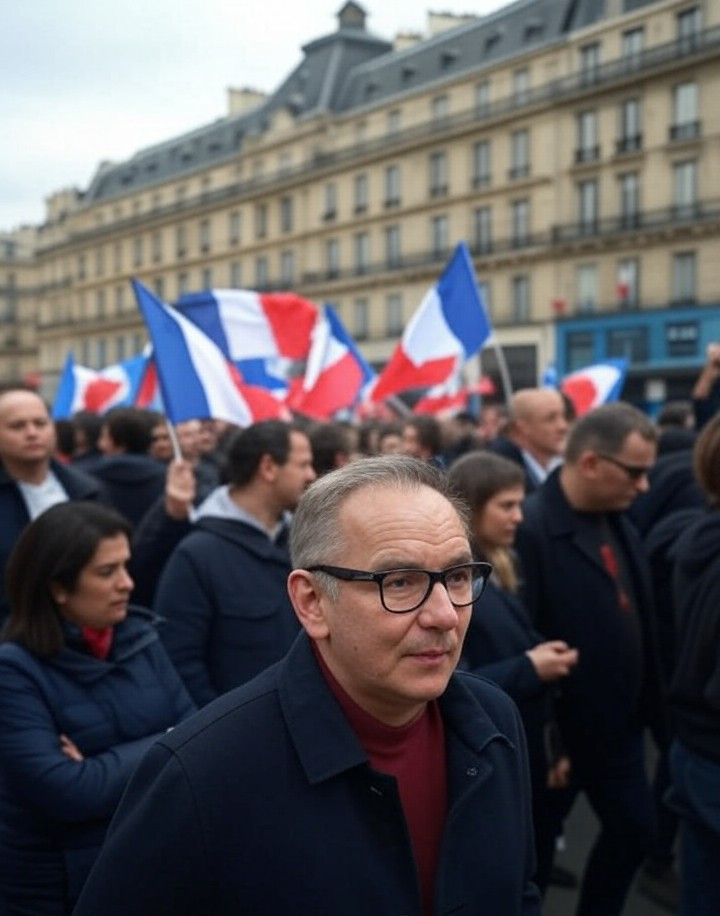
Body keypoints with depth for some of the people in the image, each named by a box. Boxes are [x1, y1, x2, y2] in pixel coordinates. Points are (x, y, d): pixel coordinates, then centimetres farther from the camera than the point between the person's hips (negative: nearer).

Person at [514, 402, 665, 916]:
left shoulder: (619, 523, 2)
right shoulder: (531, 530, -26)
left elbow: (639, 621, 6)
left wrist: (650, 710, 6)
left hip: (618, 723, 8)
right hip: (556, 730, -8)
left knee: (636, 831, 21)